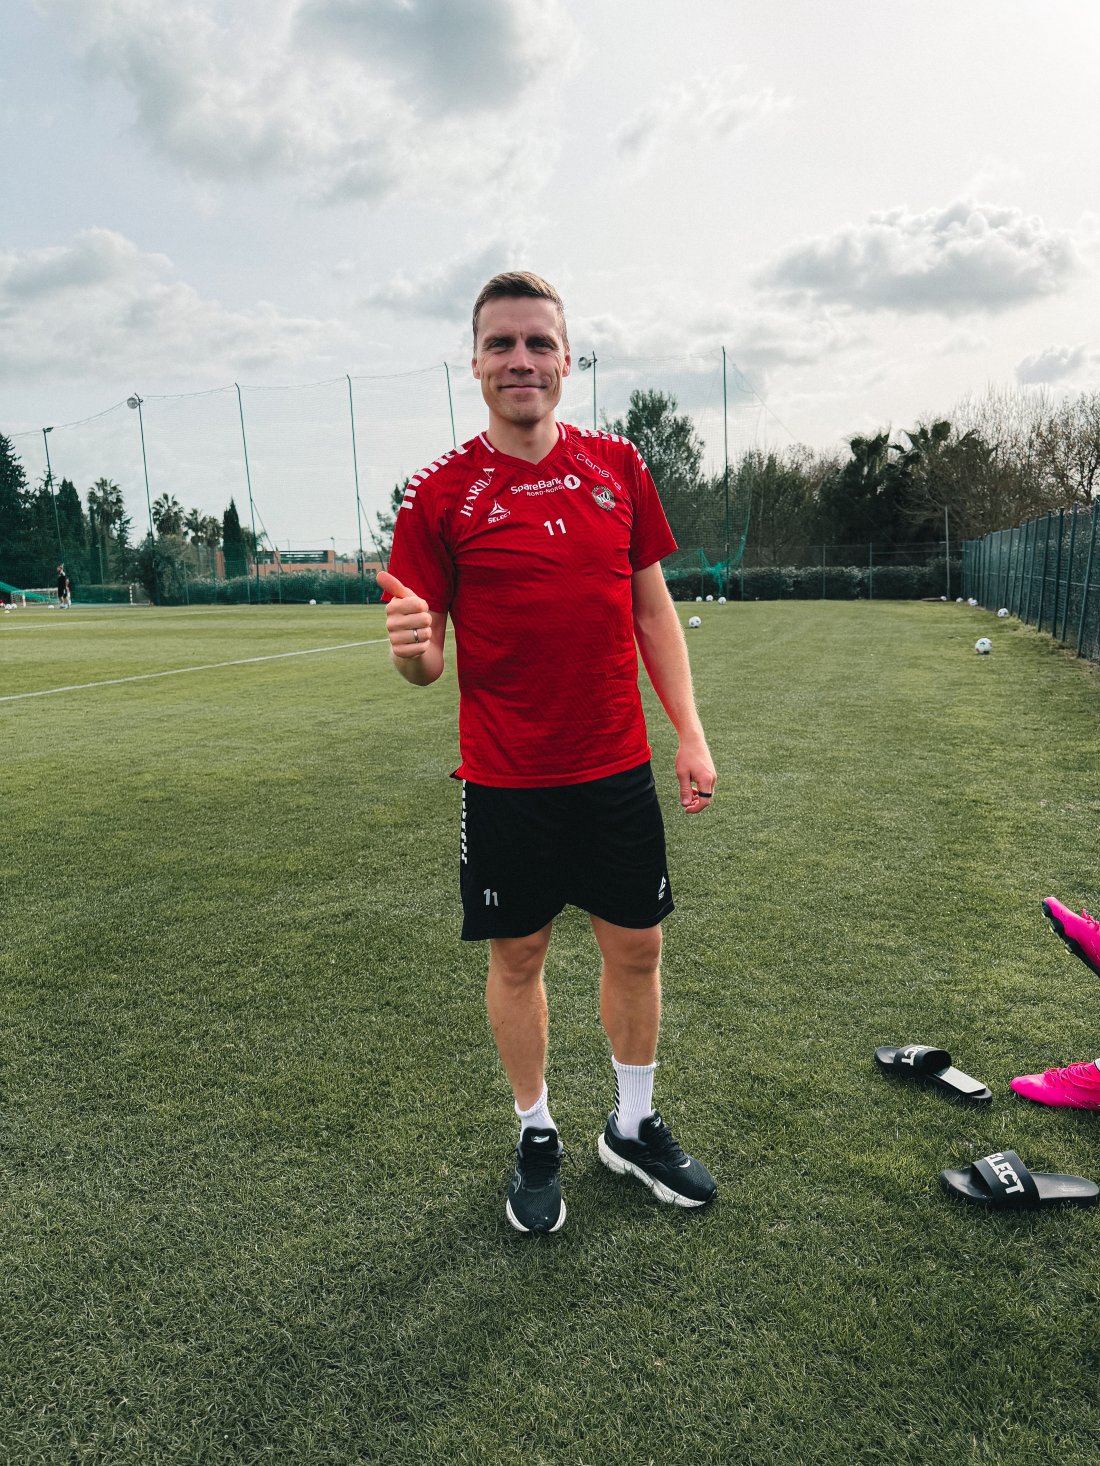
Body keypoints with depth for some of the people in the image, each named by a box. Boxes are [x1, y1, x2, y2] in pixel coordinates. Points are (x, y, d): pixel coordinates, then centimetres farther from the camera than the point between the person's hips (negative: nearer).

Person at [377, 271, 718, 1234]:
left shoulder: (617, 466, 4)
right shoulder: (439, 495, -5)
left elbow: (654, 607, 9)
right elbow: (427, 663, -4)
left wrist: (690, 735, 4)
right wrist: (411, 647, -29)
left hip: (618, 769, 3)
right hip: (507, 784, -2)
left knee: (636, 948, 12)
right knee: (517, 957, 10)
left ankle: (634, 1127, 36)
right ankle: (537, 1136, 34)